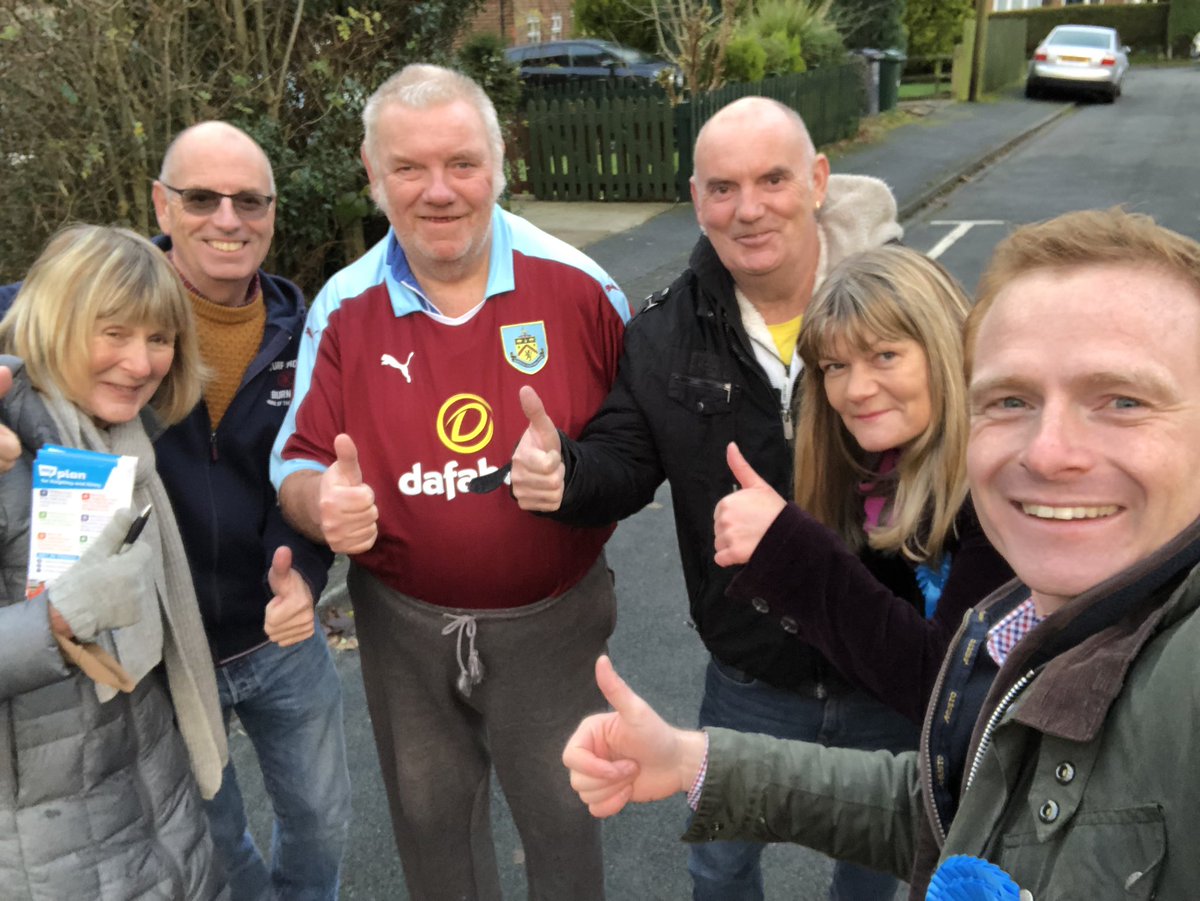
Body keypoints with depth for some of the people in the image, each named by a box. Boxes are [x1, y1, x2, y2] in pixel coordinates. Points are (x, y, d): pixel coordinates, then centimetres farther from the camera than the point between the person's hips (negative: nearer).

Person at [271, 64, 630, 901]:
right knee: (430, 823, 23)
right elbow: (297, 465, -1)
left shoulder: (577, 284, -12)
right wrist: (323, 502, -24)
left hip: (549, 621, -2)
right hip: (403, 624, 2)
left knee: (561, 821, 17)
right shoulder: (344, 308, -7)